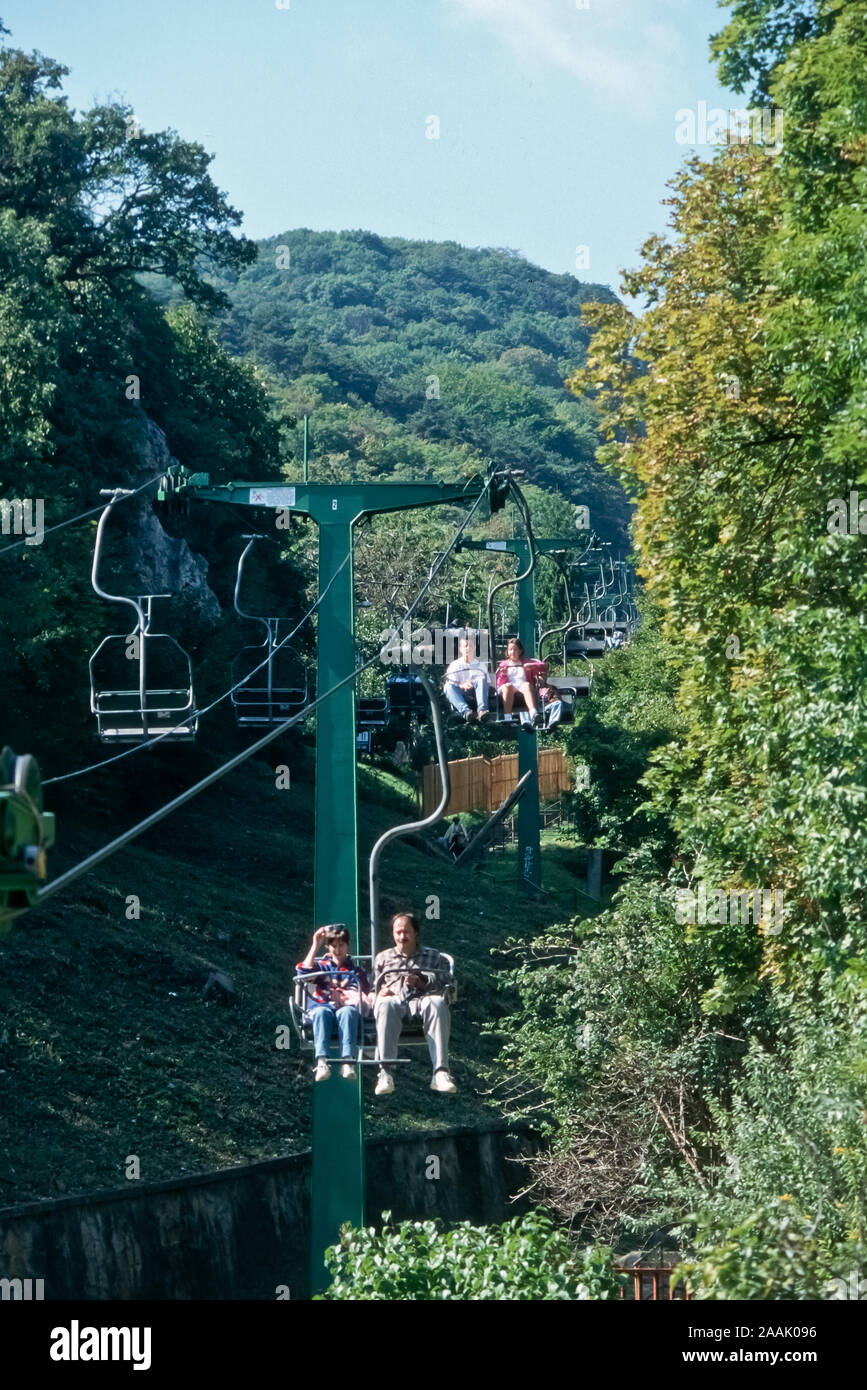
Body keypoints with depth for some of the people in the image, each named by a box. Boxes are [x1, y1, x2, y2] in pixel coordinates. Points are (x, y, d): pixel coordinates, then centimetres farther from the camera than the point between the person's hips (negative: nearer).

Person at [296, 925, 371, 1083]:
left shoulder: (355, 971, 24)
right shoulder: (322, 966, 26)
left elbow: (363, 997, 10)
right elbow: (304, 971, 3)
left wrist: (345, 998, -10)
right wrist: (315, 945, 4)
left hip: (347, 1008, 0)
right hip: (322, 1006, 1)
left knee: (347, 1011, -39)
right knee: (321, 1012, -38)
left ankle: (348, 1061, -56)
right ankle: (321, 1061, -56)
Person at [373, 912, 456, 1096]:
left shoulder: (433, 956, 27)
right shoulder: (383, 957, 33)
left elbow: (444, 983, 13)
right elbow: (373, 988, 24)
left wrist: (421, 983, -5)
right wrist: (380, 992, 0)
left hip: (422, 998, 0)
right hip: (394, 999, 0)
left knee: (437, 1003, -40)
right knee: (385, 1005, -40)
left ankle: (440, 1071, -52)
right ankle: (385, 1072, -53)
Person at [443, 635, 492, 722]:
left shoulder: (480, 666, 21)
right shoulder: (455, 665, 16)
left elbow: (488, 685, 12)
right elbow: (451, 683, 3)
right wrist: (462, 686, -20)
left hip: (476, 695, 1)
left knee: (481, 679, -26)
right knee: (448, 686, -31)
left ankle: (481, 710, -48)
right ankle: (465, 711, -55)